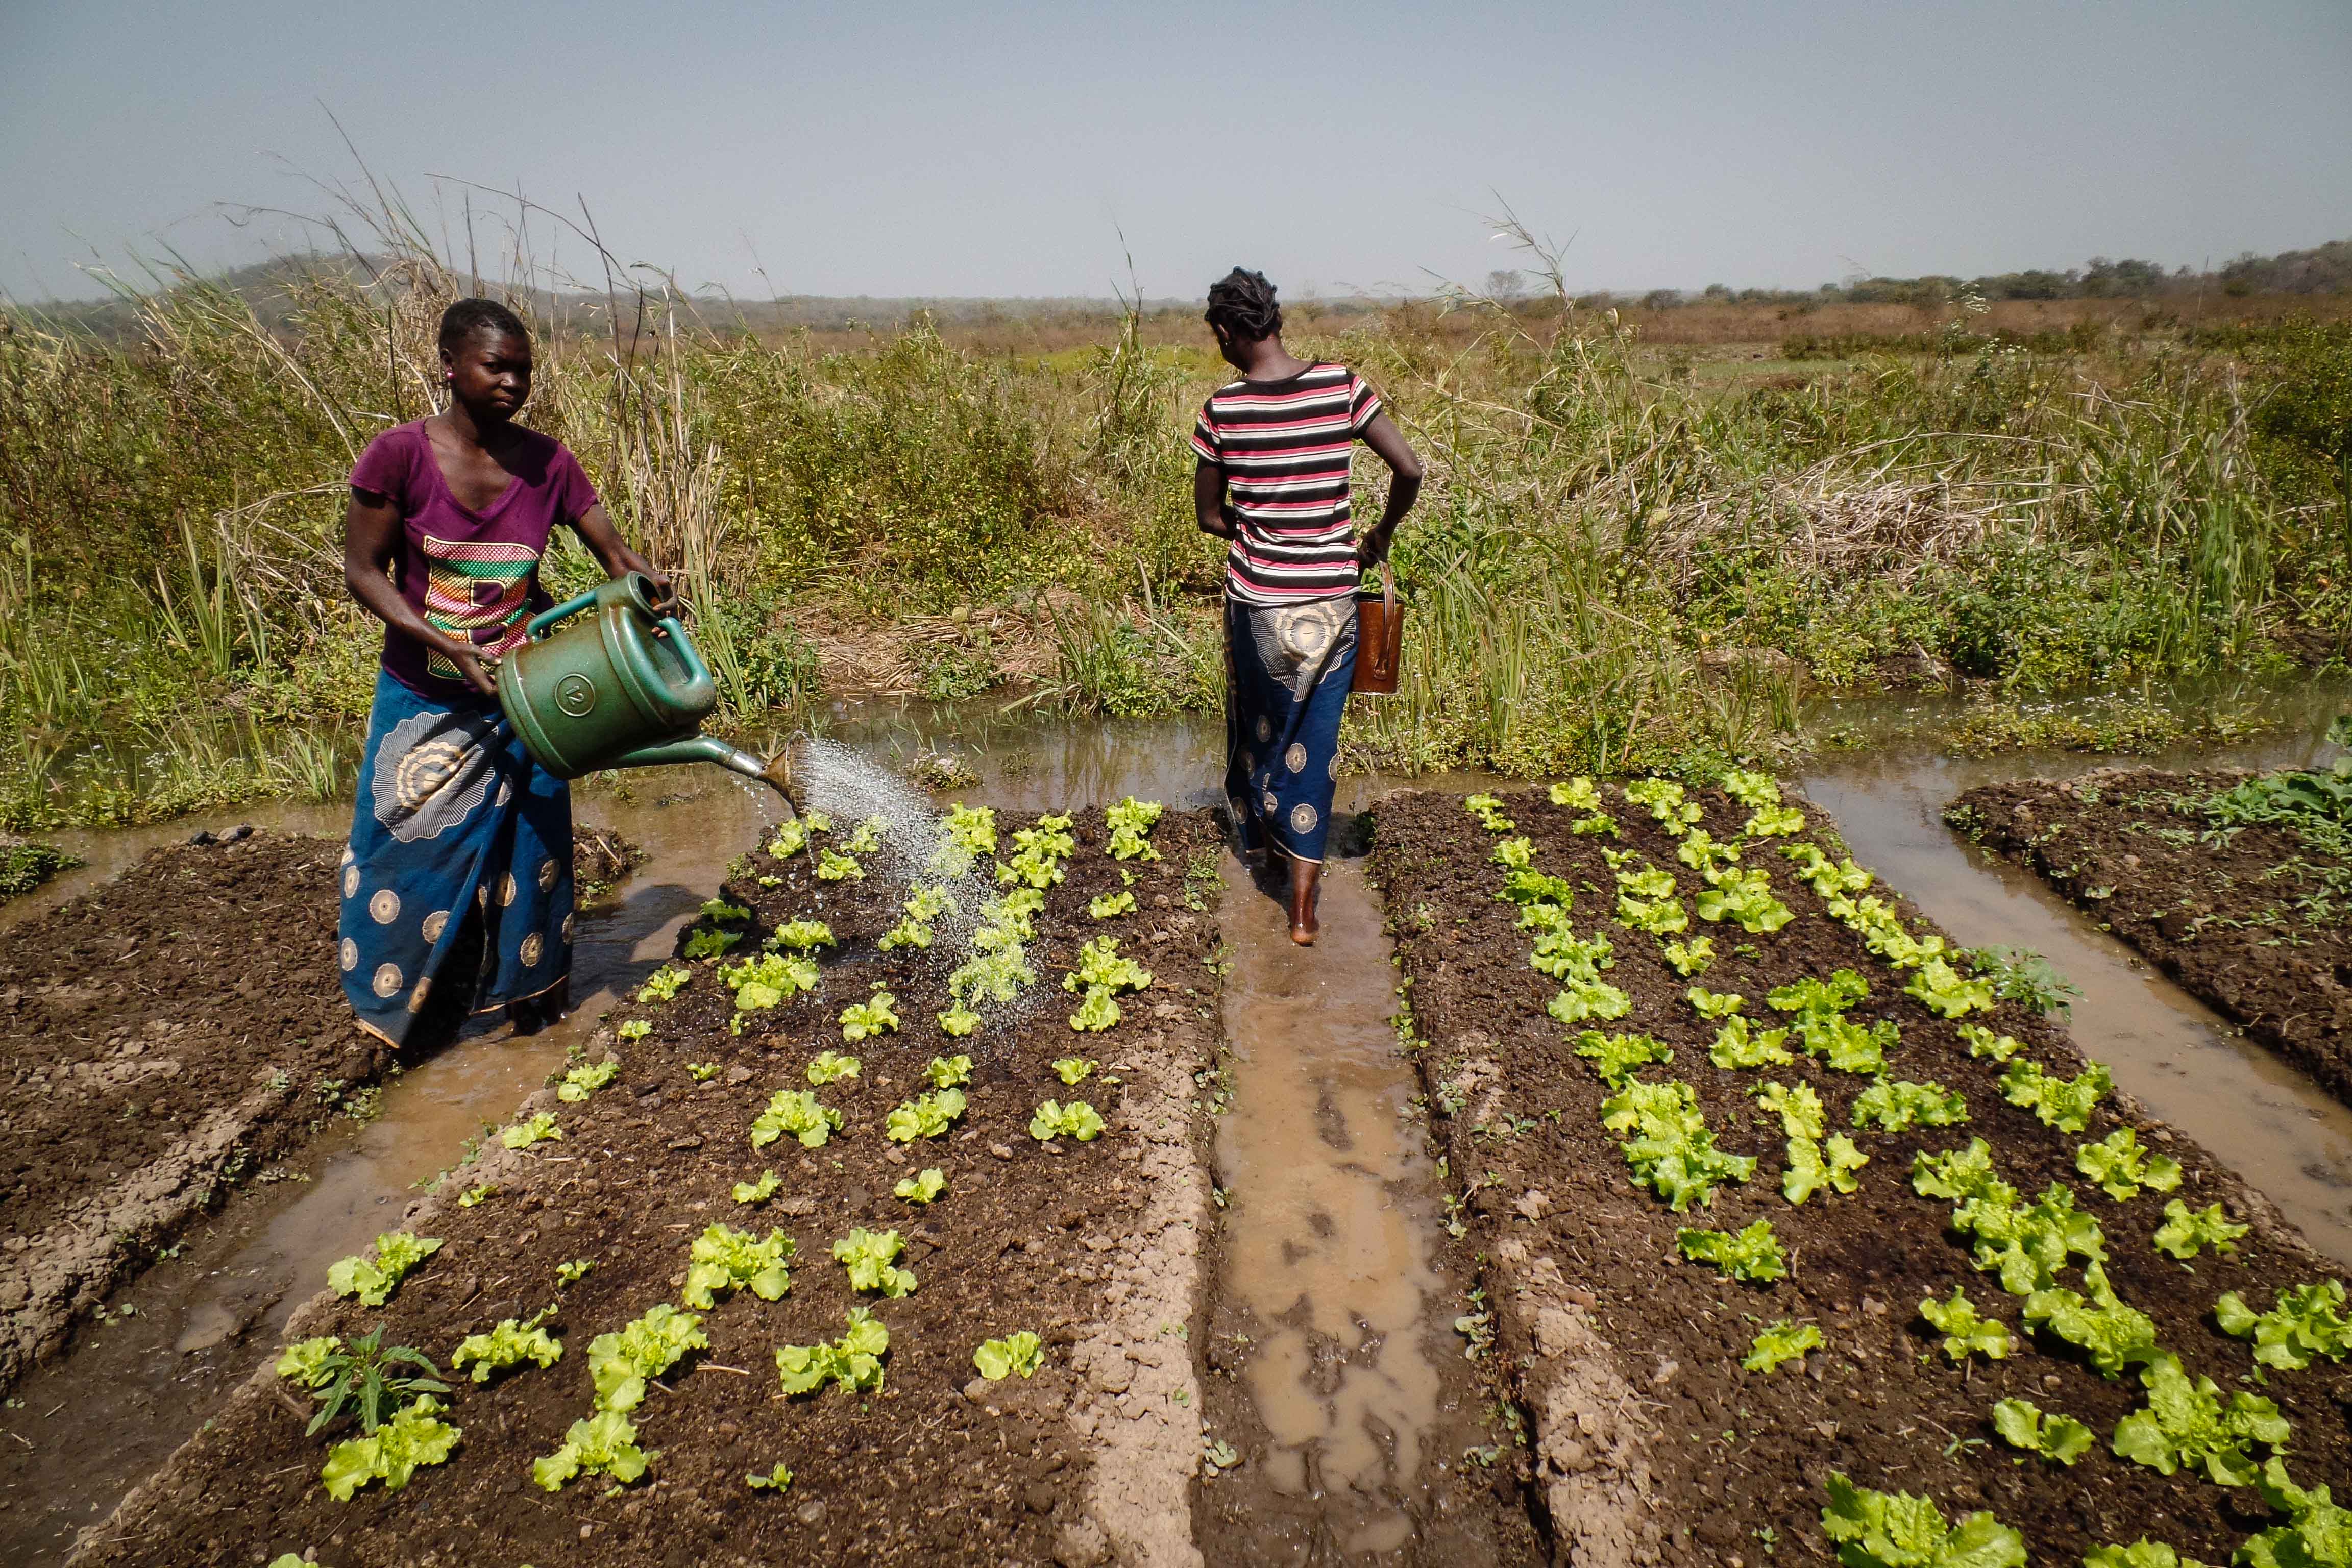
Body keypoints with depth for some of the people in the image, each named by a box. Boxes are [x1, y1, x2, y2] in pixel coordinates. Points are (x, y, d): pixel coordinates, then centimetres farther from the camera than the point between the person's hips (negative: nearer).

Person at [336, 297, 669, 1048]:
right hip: (425, 701, -1)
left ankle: (533, 988, 32)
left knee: (527, 843, 12)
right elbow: (364, 571, -11)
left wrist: (647, 583, -29)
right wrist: (452, 647, -23)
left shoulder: (547, 463, -8)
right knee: (415, 847, 10)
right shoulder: (400, 454, -15)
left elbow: (614, 552, -6)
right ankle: (411, 1006, 32)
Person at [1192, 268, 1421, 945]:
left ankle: (1258, 836, 47)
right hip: (1331, 601, 1)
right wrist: (1381, 535, 10)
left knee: (1258, 723, 24)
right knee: (1315, 740, 10)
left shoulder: (1222, 408, -8)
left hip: (1257, 601, 0)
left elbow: (1210, 515, 0)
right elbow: (1410, 470, -7)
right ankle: (1303, 906, 10)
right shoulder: (1341, 385, -7)